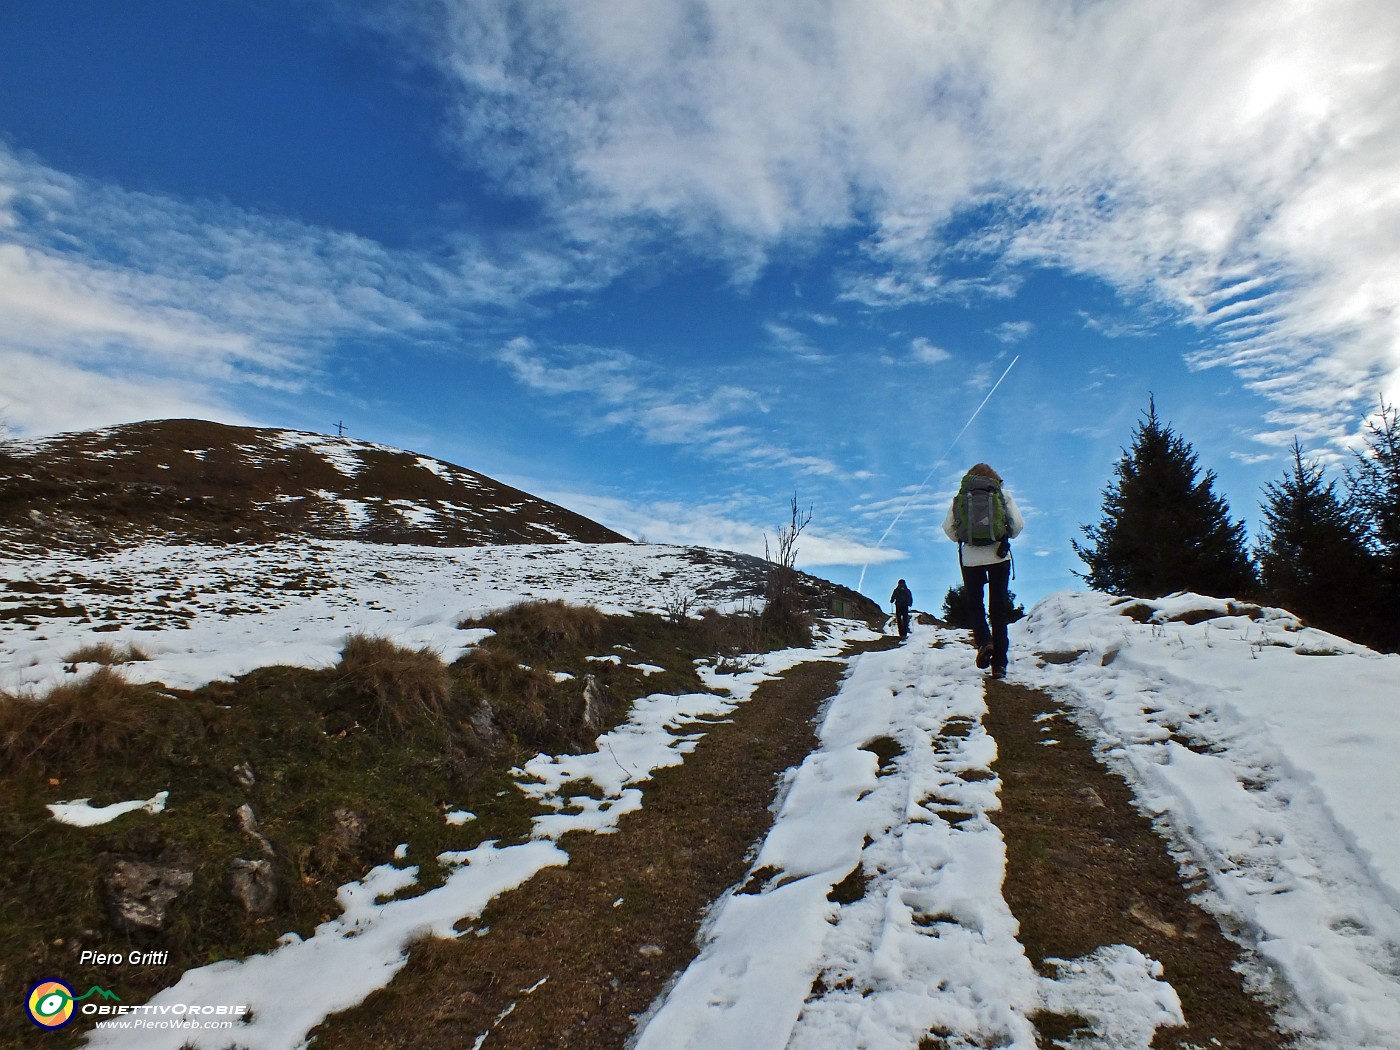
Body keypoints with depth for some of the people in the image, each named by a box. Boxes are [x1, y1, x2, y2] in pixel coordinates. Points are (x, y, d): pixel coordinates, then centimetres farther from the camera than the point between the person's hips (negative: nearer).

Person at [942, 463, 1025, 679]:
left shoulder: (960, 496, 5)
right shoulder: (1003, 493, 6)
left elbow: (948, 527, -1)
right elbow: (1018, 524, -1)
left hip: (970, 558, 0)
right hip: (999, 556, 0)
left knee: (974, 604, 14)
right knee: (999, 609, 5)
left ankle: (983, 641, -12)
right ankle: (999, 663, 2)